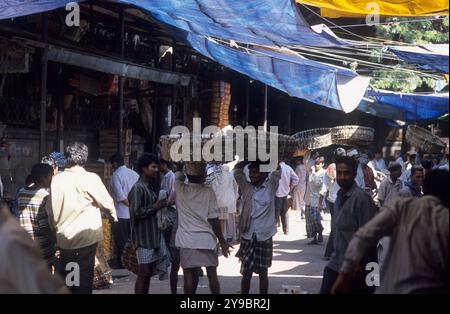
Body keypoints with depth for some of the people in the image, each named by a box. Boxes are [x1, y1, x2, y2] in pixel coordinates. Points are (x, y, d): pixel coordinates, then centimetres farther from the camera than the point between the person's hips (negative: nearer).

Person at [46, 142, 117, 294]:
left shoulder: (56, 179, 0)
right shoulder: (91, 179, -13)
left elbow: (50, 210, 7)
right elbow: (107, 203, -5)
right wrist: (113, 216, 15)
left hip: (63, 239, 5)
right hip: (85, 238, -5)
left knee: (66, 282, 16)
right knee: (84, 281, 4)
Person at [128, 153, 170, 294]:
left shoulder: (149, 187, 15)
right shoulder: (138, 188, -13)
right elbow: (136, 213, -20)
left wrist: (160, 205, 8)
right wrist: (156, 206, -16)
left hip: (153, 235, 9)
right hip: (144, 238, -9)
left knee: (148, 273, 10)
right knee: (144, 272, -8)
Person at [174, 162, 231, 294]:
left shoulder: (180, 189, -2)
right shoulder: (208, 191, -5)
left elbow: (178, 172, 19)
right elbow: (213, 219, -4)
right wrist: (222, 241, 2)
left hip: (187, 239, 1)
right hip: (207, 238, -1)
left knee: (190, 275, 1)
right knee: (212, 275, 7)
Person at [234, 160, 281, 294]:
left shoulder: (270, 187, 0)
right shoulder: (246, 187, 6)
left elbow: (277, 169, -10)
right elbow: (237, 169, 1)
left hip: (264, 237, -2)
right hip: (247, 237, 2)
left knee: (263, 272, 7)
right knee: (246, 273, 6)